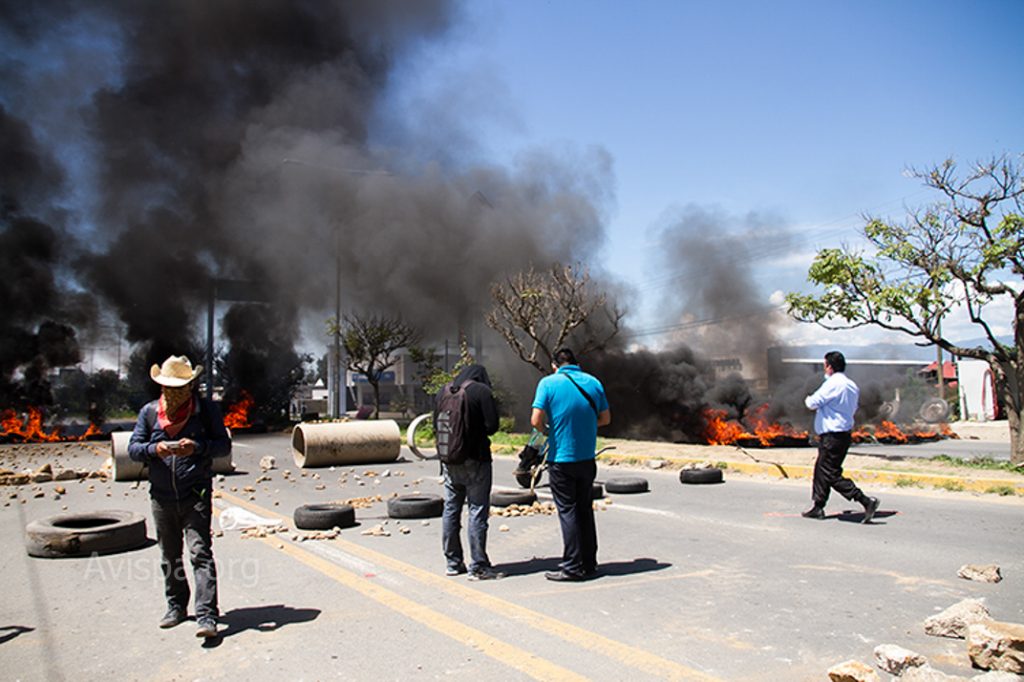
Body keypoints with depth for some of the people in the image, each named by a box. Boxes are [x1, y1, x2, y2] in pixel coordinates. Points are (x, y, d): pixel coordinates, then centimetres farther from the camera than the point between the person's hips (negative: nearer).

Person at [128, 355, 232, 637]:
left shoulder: (207, 410, 0)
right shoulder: (149, 411, 7)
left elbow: (224, 445, -2)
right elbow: (133, 448, 6)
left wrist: (197, 447, -20)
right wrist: (154, 449, -16)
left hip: (196, 495, -4)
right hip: (161, 496, 4)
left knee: (200, 553, -11)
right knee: (169, 555, 16)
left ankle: (207, 616, -12)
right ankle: (176, 606, 33)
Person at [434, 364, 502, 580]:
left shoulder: (443, 391, 10)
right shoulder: (482, 391, -8)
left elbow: (435, 425, 12)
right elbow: (492, 425, -11)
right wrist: (476, 432, 7)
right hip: (475, 459, -6)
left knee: (451, 509, 13)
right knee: (478, 511, -1)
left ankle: (453, 563, 20)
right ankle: (478, 567, 1)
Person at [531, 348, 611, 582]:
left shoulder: (548, 383, -8)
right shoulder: (594, 383, 5)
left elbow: (536, 420, -15)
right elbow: (605, 418, 11)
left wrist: (548, 430, 5)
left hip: (561, 459, -4)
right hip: (587, 458, 5)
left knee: (567, 512, 2)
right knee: (585, 510, 14)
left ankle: (572, 567, 6)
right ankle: (589, 564, 22)